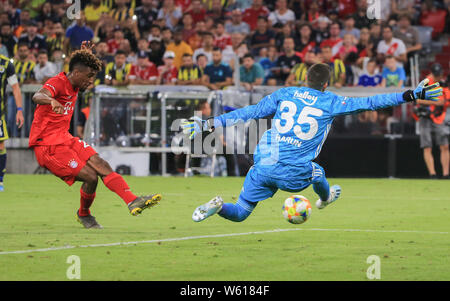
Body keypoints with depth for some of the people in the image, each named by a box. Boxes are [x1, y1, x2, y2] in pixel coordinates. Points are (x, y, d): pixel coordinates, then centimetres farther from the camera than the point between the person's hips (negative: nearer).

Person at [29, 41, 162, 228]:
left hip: (65, 139, 9)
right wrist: (52, 100, -63)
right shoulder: (57, 83, -17)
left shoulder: (74, 86, 12)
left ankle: (132, 201, -15)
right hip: (48, 146, -9)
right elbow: (37, 97, -40)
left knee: (100, 164, -8)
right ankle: (83, 215, 10)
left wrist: (87, 53, 21)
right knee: (91, 177, -15)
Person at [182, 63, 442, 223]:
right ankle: (325, 198, 60)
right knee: (317, 171, 33)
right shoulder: (331, 103, 2)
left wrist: (208, 124, 11)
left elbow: (249, 113, 6)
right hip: (293, 176, -2)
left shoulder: (284, 94, 9)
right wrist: (412, 95, 9)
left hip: (263, 166, 2)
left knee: (239, 213, 11)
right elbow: (370, 103, 3)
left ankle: (218, 206, -19)